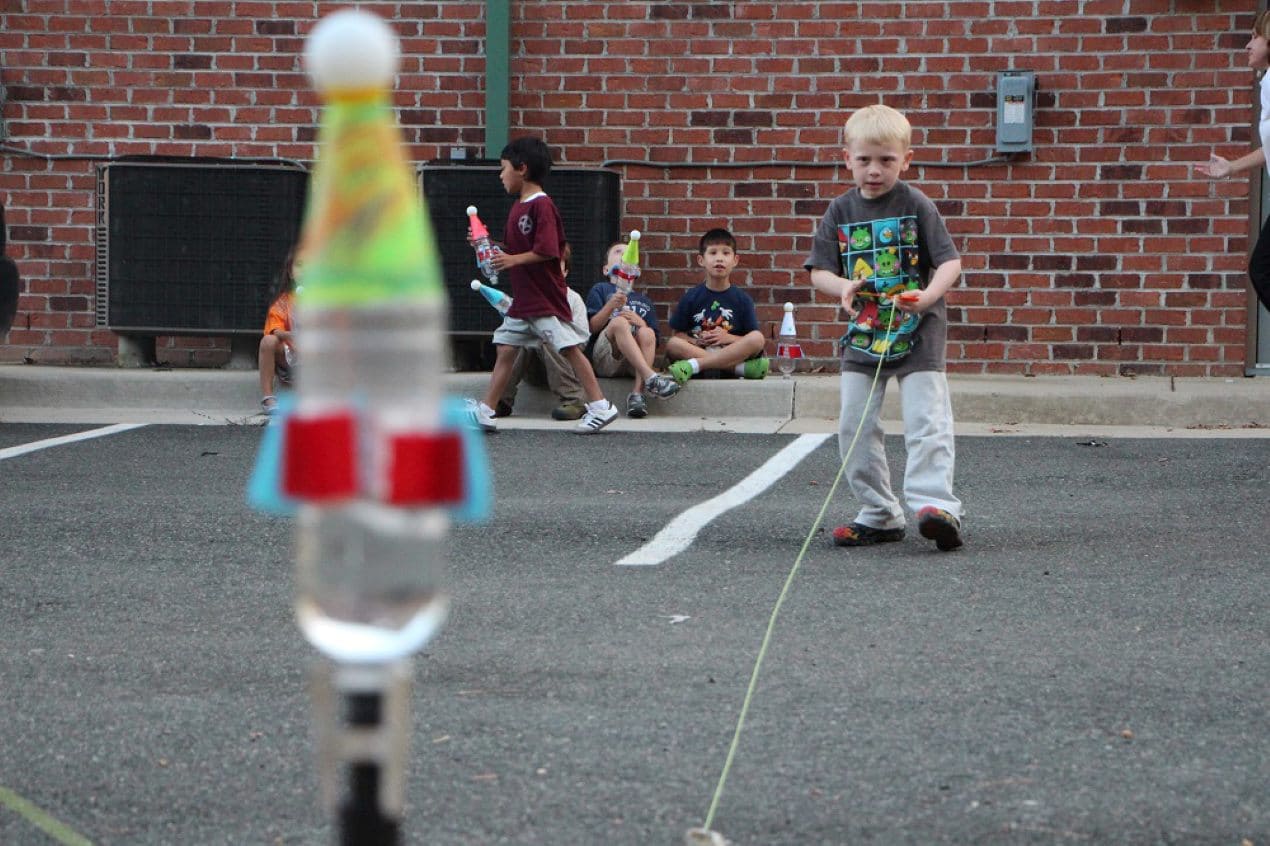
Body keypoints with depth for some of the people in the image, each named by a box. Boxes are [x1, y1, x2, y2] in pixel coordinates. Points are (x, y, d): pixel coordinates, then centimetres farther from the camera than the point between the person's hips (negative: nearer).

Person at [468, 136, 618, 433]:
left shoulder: (542, 205, -15)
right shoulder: (518, 207, 14)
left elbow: (547, 251, -23)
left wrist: (513, 260, -23)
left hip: (546, 298, -10)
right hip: (522, 300, 10)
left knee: (570, 348, -7)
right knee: (505, 350, 8)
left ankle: (600, 407, -4)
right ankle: (484, 412, 11)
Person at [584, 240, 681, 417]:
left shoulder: (645, 301, 29)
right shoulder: (600, 289, 20)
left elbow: (653, 339, 17)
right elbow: (592, 327, 5)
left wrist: (640, 323, -3)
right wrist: (611, 305, -11)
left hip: (635, 363, 3)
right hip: (604, 359, -3)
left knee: (647, 333, -28)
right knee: (619, 321, -30)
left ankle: (637, 393, -41)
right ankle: (651, 378, -46)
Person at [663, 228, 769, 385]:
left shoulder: (742, 299, 10)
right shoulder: (691, 298, 11)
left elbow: (755, 340, 4)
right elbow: (677, 335, 8)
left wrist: (728, 338, -12)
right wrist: (697, 341, -12)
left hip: (732, 354, 0)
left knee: (757, 338, -27)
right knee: (672, 344, -29)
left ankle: (693, 366, -34)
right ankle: (742, 368, -34)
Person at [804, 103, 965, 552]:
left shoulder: (916, 205, -6)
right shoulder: (841, 211, 4)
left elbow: (950, 262, -9)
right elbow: (818, 270, 6)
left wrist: (928, 296, -27)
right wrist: (842, 287, -17)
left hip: (917, 330, -4)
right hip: (863, 331, 4)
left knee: (926, 421, -12)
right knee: (854, 425, 3)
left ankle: (936, 502, -18)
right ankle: (879, 514, 11)